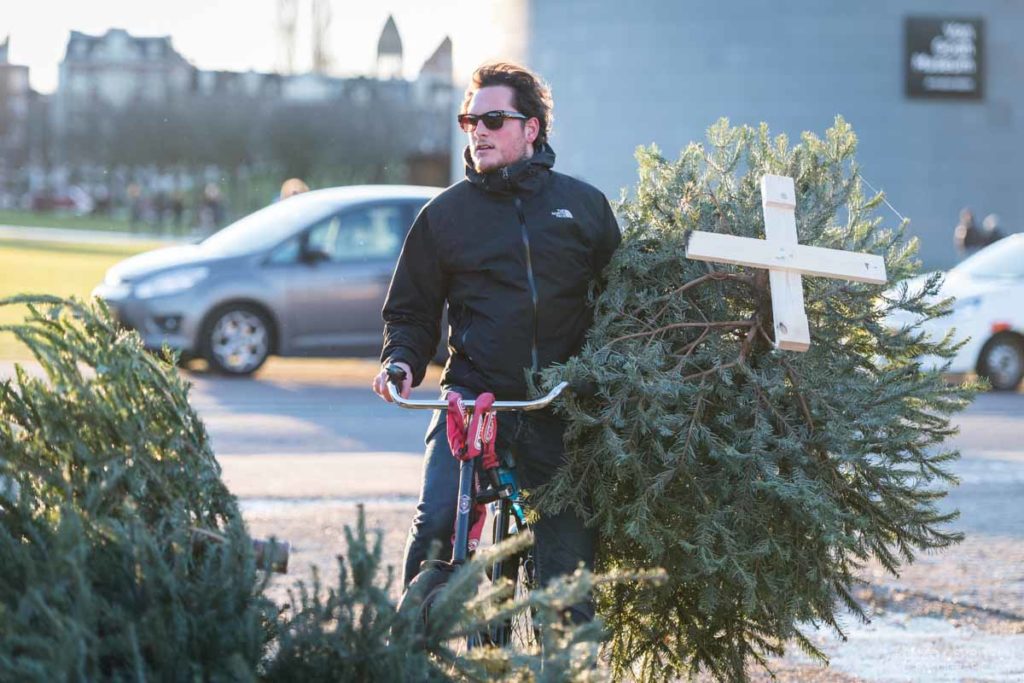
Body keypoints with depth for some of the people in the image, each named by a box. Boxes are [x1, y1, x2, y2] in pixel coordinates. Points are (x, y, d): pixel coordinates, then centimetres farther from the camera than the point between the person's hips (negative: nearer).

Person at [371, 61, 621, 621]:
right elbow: (411, 309, 14)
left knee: (568, 559, 0)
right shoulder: (446, 213, 9)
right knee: (435, 523, -20)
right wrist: (401, 361, -6)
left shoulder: (584, 205, 11)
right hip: (472, 395, -1)